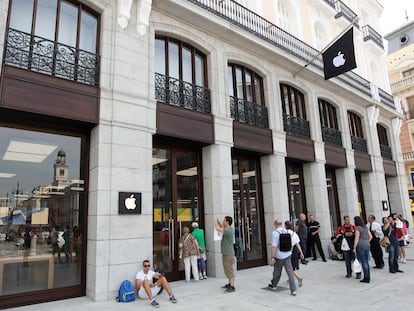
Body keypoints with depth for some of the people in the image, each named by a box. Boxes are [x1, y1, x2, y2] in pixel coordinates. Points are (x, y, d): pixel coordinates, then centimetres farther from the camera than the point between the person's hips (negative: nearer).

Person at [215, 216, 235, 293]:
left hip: (228, 254, -10)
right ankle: (230, 284, 29)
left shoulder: (229, 230, -21)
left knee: (229, 270, -6)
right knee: (227, 270, 18)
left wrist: (215, 221, -9)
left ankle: (232, 287, -2)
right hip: (225, 254, 10)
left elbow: (218, 229, -25)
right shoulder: (228, 229, 9)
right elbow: (222, 227, 27)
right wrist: (218, 221, 11)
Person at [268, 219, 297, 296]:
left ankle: (273, 285, 33)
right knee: (290, 272, 2)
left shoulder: (275, 233, -13)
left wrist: (273, 257, -17)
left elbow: (274, 246, -19)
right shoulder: (287, 232, 4)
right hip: (287, 255, 4)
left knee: (277, 272, 13)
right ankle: (293, 290, -1)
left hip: (279, 256, -4)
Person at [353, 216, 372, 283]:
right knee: (366, 262, 13)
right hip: (367, 245, 7)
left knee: (363, 262, -2)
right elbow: (370, 236, 15)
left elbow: (357, 239, -13)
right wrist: (367, 242, 18)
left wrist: (354, 247, -9)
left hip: (360, 246, -7)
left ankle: (366, 278, 0)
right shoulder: (366, 227, 12)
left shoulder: (358, 228, -10)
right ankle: (368, 277, 18)